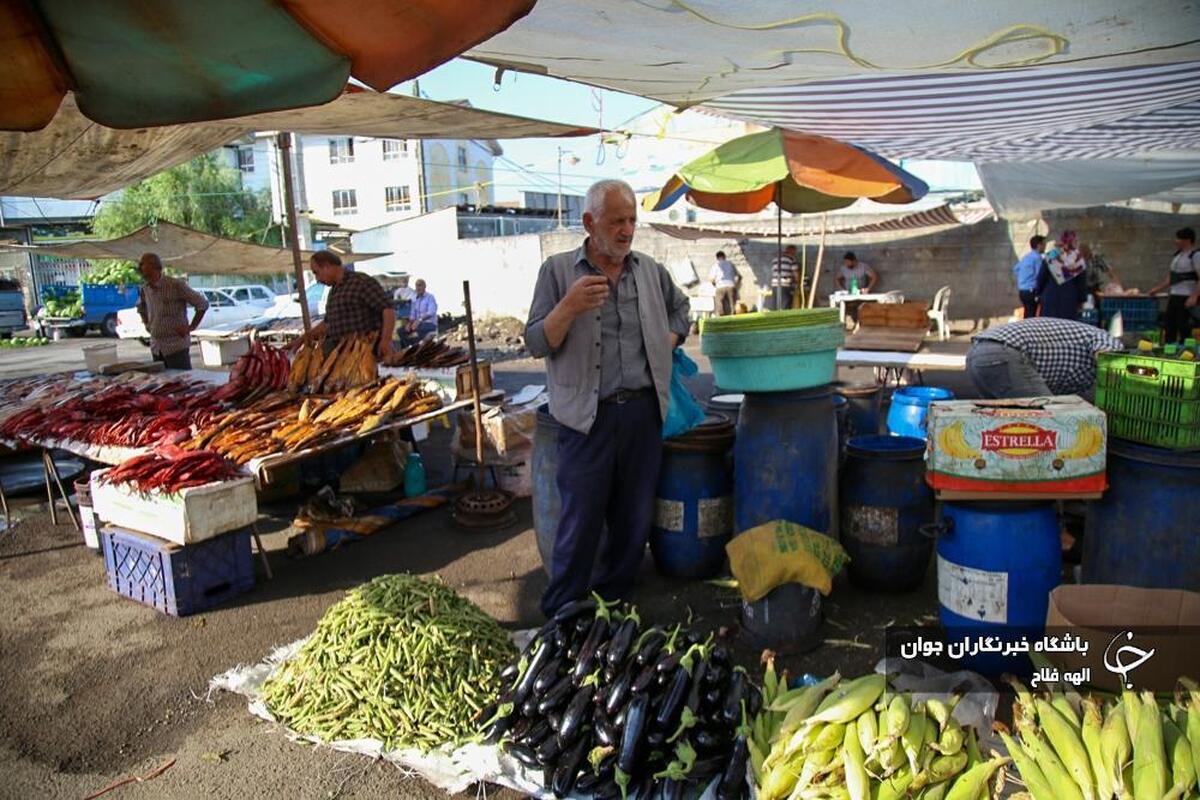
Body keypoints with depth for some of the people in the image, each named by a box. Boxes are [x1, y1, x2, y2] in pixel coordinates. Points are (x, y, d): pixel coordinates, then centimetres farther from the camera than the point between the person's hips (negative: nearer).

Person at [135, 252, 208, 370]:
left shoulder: (175, 285, -12)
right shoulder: (145, 289, 9)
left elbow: (202, 304, -10)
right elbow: (141, 307, 31)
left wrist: (191, 327, -9)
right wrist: (147, 324, 18)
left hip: (176, 347, -6)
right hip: (156, 348, 7)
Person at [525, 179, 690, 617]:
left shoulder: (650, 270, 9)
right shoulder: (558, 270, -2)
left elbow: (680, 310, 28)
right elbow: (536, 344, -6)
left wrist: (666, 345, 12)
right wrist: (569, 307, -21)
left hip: (643, 411, 4)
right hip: (588, 415, -4)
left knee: (635, 518, 12)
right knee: (581, 520, -1)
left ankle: (614, 604, 29)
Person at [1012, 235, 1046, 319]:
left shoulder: (1026, 256, 13)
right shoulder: (1037, 257, -13)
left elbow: (1016, 269, 23)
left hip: (1022, 290, 9)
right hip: (1031, 291, -9)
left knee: (1027, 316, 14)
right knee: (1031, 316, -7)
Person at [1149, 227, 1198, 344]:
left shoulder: (1195, 255, -10)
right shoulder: (1177, 255, 15)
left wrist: (1194, 296, -26)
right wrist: (1158, 289, 22)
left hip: (1187, 297, -8)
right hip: (1173, 296, 8)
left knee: (1183, 327, -5)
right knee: (1170, 325, 9)